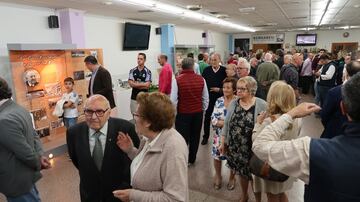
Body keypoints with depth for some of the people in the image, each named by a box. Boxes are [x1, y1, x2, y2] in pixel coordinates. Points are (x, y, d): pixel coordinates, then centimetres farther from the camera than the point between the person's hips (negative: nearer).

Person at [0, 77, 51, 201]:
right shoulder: (19, 109, 2)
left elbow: (26, 153, -26)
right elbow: (34, 135, 8)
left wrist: (38, 164, -9)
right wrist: (40, 155, -4)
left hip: (17, 181, -9)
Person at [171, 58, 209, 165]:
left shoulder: (177, 80, -15)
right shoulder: (201, 79, -5)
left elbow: (173, 100, -15)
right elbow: (206, 99, 2)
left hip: (183, 113, -3)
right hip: (198, 113, 3)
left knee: (183, 137, 9)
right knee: (195, 137, 16)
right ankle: (191, 159, 30)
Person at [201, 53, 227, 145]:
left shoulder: (224, 70, -5)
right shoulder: (206, 70, 0)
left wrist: (219, 90, -17)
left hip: (220, 98, -1)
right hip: (208, 98, 2)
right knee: (207, 118, 10)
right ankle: (205, 136, 24)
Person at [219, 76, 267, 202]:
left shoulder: (262, 105, -13)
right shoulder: (233, 103, 0)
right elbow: (227, 124, 5)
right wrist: (223, 143, 6)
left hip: (254, 148, -3)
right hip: (236, 147, 4)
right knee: (242, 173, 20)